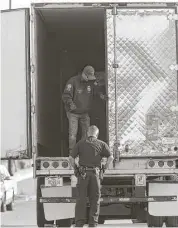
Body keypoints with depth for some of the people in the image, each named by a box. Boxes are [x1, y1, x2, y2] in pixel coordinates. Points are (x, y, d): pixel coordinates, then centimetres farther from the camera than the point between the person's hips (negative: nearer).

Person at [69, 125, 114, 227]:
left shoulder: (80, 143, 9)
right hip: (95, 173, 0)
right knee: (95, 199, 7)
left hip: (83, 174, 0)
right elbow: (111, 157, -1)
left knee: (81, 199, 3)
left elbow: (71, 158, 2)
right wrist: (105, 168, 8)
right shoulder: (102, 144, 8)